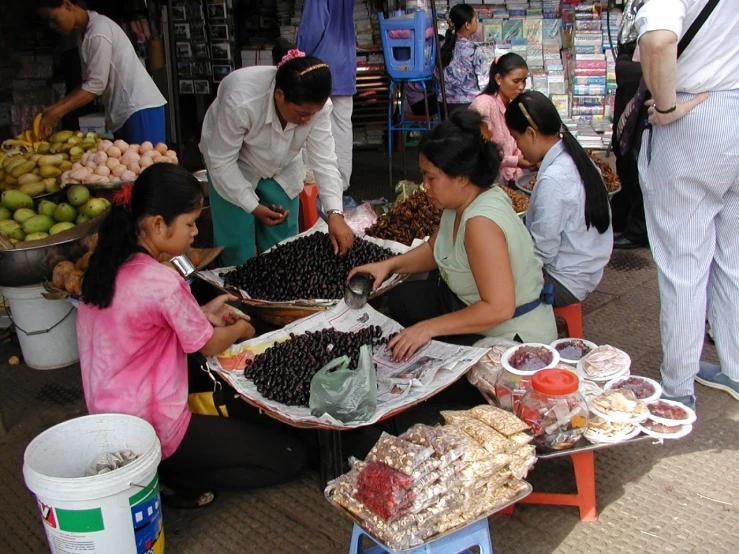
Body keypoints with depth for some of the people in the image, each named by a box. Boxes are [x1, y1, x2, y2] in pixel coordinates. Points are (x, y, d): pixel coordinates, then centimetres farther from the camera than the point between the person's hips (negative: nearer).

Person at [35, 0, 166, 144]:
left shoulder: (99, 32, -13)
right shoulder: (87, 33, 15)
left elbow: (95, 85, -15)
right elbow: (88, 83, 15)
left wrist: (55, 113, -12)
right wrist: (53, 109, 7)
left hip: (140, 109, -9)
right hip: (123, 112, 9)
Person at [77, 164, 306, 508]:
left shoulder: (109, 266, -1)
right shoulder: (163, 282, -26)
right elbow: (210, 346, -10)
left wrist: (203, 314, 6)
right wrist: (241, 330, 11)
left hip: (109, 418, 9)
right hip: (152, 429, -9)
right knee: (287, 460, -3)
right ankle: (169, 476, -3)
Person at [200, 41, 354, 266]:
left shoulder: (317, 104, -27)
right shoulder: (240, 100, -39)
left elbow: (324, 160, -24)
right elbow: (222, 161, -28)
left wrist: (335, 213, -34)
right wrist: (253, 206, -28)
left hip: (281, 169, 4)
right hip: (233, 168, -3)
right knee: (237, 247, -2)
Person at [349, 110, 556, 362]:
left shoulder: (480, 221, -32)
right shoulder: (461, 201, -4)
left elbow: (499, 308, -36)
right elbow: (435, 249, 15)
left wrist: (428, 328, -31)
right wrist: (389, 265, 0)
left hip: (514, 338, -10)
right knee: (401, 299, 14)